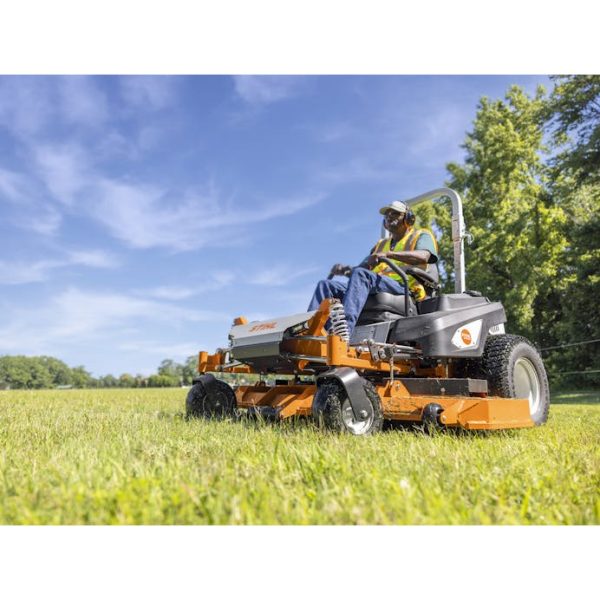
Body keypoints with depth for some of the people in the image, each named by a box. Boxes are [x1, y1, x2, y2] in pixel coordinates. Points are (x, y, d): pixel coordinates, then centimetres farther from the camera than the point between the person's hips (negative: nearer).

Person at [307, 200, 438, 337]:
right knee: (326, 285, -12)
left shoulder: (421, 236, 17)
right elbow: (362, 268, 23)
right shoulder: (381, 244, 35)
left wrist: (388, 254, -20)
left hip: (405, 288, -6)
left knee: (361, 275, -34)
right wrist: (345, 270, 0)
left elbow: (423, 256, -8)